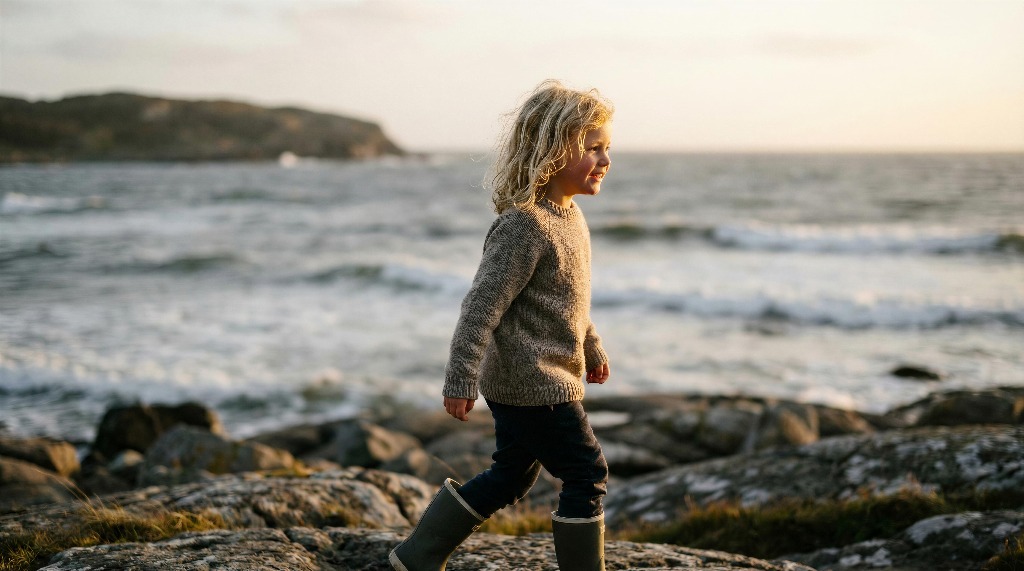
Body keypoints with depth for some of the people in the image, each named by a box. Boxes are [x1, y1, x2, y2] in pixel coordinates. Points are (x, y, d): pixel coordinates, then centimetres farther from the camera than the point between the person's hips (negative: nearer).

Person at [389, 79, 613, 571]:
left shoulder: (568, 214, 10)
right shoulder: (524, 225, -22)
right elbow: (482, 305, -24)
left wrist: (591, 348, 31)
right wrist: (460, 380, -25)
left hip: (519, 382, 10)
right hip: (534, 385, -10)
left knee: (511, 476, 18)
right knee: (587, 476, -2)